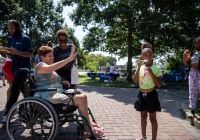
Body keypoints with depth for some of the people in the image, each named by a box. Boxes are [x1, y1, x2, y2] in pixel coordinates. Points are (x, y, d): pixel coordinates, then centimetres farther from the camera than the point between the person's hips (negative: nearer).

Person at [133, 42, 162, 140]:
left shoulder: (156, 68, -9)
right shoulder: (140, 68, 1)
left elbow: (159, 85, -13)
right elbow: (135, 81, -11)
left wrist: (151, 72, -22)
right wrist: (139, 67, -18)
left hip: (151, 95, -4)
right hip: (141, 94, 4)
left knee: (152, 118, 5)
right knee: (143, 116, 17)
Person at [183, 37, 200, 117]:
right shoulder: (192, 53, 11)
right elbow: (186, 64, 10)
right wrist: (184, 56, -4)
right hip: (193, 73, 4)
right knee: (192, 93, 10)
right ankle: (192, 110, 20)